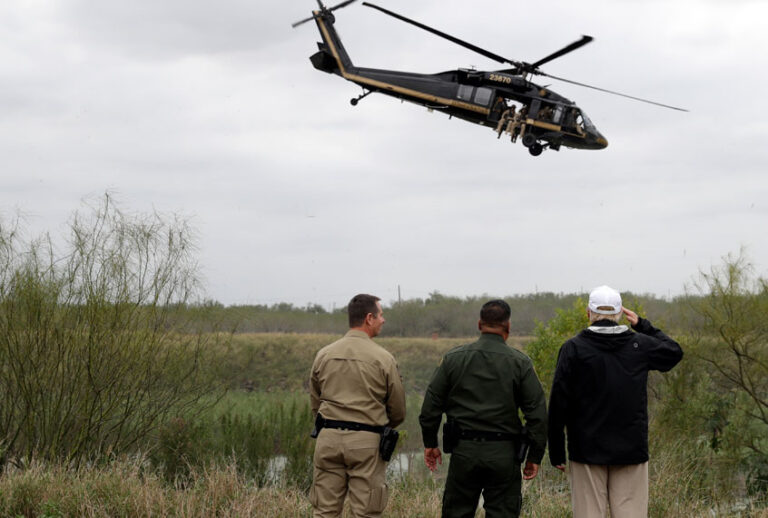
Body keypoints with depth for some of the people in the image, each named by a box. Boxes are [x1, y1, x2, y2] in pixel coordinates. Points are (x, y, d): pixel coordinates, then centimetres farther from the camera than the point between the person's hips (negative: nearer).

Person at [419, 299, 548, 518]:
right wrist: (535, 456, 3)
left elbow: (431, 406, 4)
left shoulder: (453, 358, 2)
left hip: (464, 451, 1)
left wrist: (430, 443, 15)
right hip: (504, 454, -1)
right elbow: (537, 413, -4)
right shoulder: (520, 362, -2)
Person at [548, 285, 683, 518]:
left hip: (587, 450, -1)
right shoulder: (640, 345, 1)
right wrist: (643, 325, 26)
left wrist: (556, 452, 2)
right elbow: (674, 352, 24)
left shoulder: (573, 348, -4)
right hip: (631, 449, 2)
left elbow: (558, 405, -5)